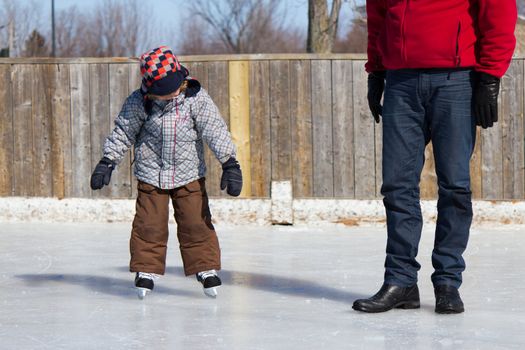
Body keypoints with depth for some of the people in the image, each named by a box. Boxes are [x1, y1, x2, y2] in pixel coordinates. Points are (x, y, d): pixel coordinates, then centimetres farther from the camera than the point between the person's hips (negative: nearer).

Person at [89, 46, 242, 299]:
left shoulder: (196, 98, -11)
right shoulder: (138, 102, -9)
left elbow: (215, 131, -10)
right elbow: (122, 133, 1)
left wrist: (229, 163, -14)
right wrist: (107, 162, 0)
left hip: (189, 175, 0)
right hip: (151, 176, 0)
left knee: (196, 223, 0)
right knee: (149, 226, 0)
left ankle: (206, 268, 13)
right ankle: (146, 271, 13)